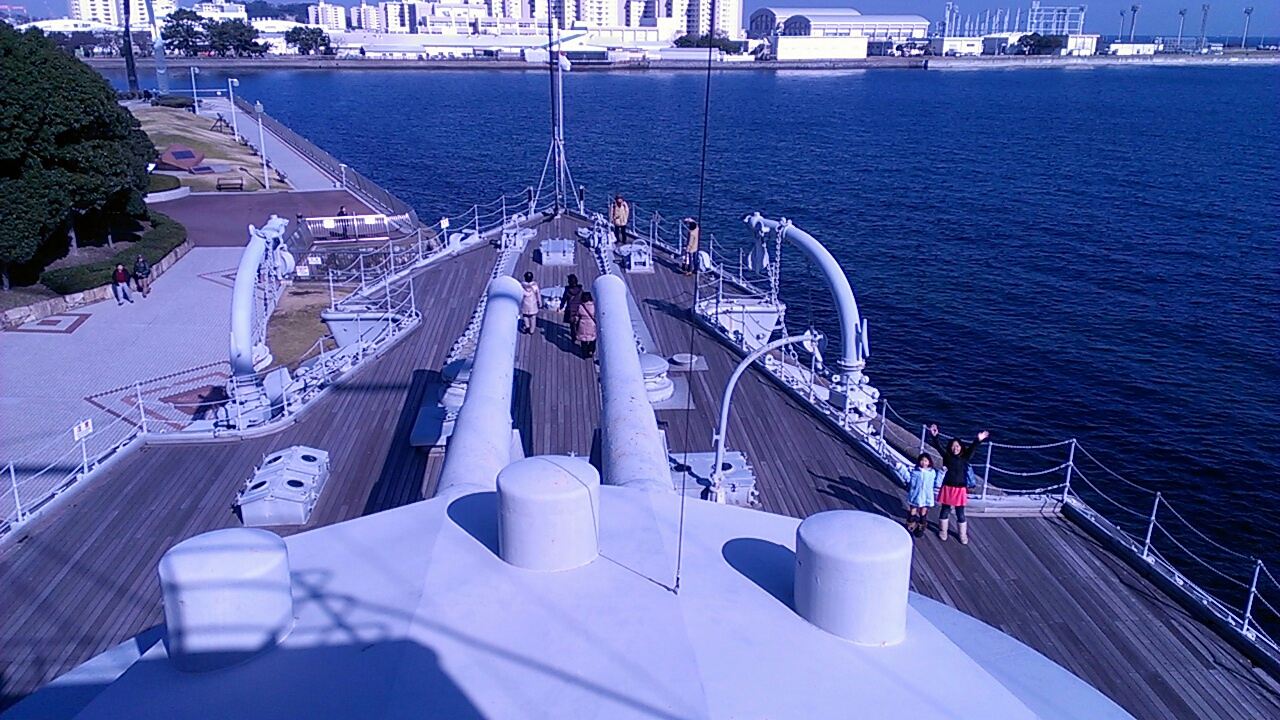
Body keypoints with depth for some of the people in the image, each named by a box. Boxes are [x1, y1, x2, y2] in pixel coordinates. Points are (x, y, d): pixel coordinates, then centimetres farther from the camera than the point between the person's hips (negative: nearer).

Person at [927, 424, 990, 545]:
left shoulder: (964, 458, -4)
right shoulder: (947, 457, -5)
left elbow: (972, 449, -16)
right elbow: (939, 447, -16)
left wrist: (978, 440, -32)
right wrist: (934, 436, -31)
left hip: (960, 489, 0)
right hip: (948, 488, 0)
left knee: (960, 513, 10)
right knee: (945, 511, 15)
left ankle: (963, 535, 25)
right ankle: (942, 531, 32)